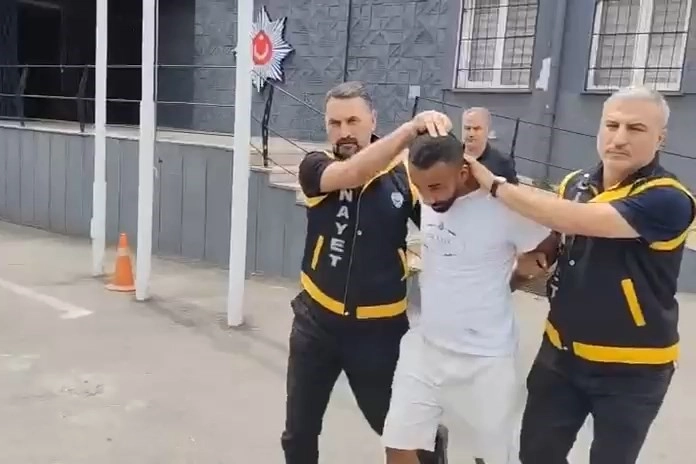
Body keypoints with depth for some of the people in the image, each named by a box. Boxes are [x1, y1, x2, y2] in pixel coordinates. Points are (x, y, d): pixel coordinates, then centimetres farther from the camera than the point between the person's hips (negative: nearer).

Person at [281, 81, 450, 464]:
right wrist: (410, 128, -40)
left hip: (380, 327, -1)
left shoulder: (404, 175, -9)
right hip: (316, 320, 2)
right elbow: (352, 173, -29)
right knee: (298, 433, 16)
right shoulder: (315, 167, -7)